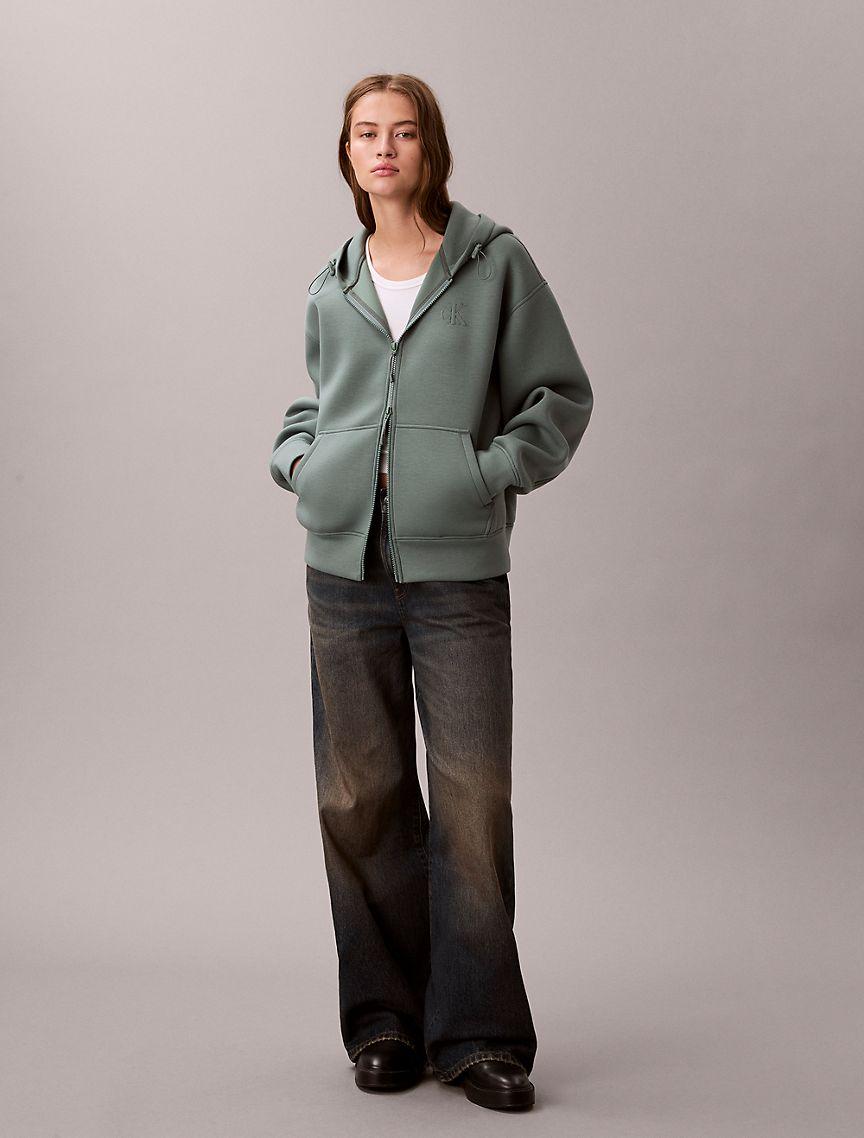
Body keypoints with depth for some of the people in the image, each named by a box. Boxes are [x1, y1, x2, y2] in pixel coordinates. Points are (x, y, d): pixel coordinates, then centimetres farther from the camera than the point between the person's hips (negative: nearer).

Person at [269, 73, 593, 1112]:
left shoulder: (495, 262, 4)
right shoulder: (331, 289, 14)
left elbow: (561, 394, 5)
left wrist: (493, 471, -6)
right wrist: (297, 460, 8)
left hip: (459, 570, -3)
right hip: (345, 568, 3)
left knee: (472, 800, -5)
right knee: (359, 797, 5)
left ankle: (477, 1033, 7)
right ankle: (386, 1022, 18)